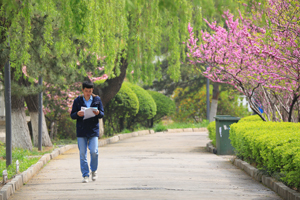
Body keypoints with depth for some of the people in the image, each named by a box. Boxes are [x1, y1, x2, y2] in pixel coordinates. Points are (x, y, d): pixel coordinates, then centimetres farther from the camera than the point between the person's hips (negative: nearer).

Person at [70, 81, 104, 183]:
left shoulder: (97, 99, 5)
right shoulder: (77, 100, 3)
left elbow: (102, 114, 8)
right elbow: (72, 115, 4)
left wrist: (98, 113, -15)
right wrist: (78, 114, -18)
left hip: (93, 130, 0)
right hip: (81, 130, 0)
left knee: (94, 151, -10)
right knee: (82, 154, 0)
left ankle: (94, 170, 16)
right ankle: (85, 175, 7)